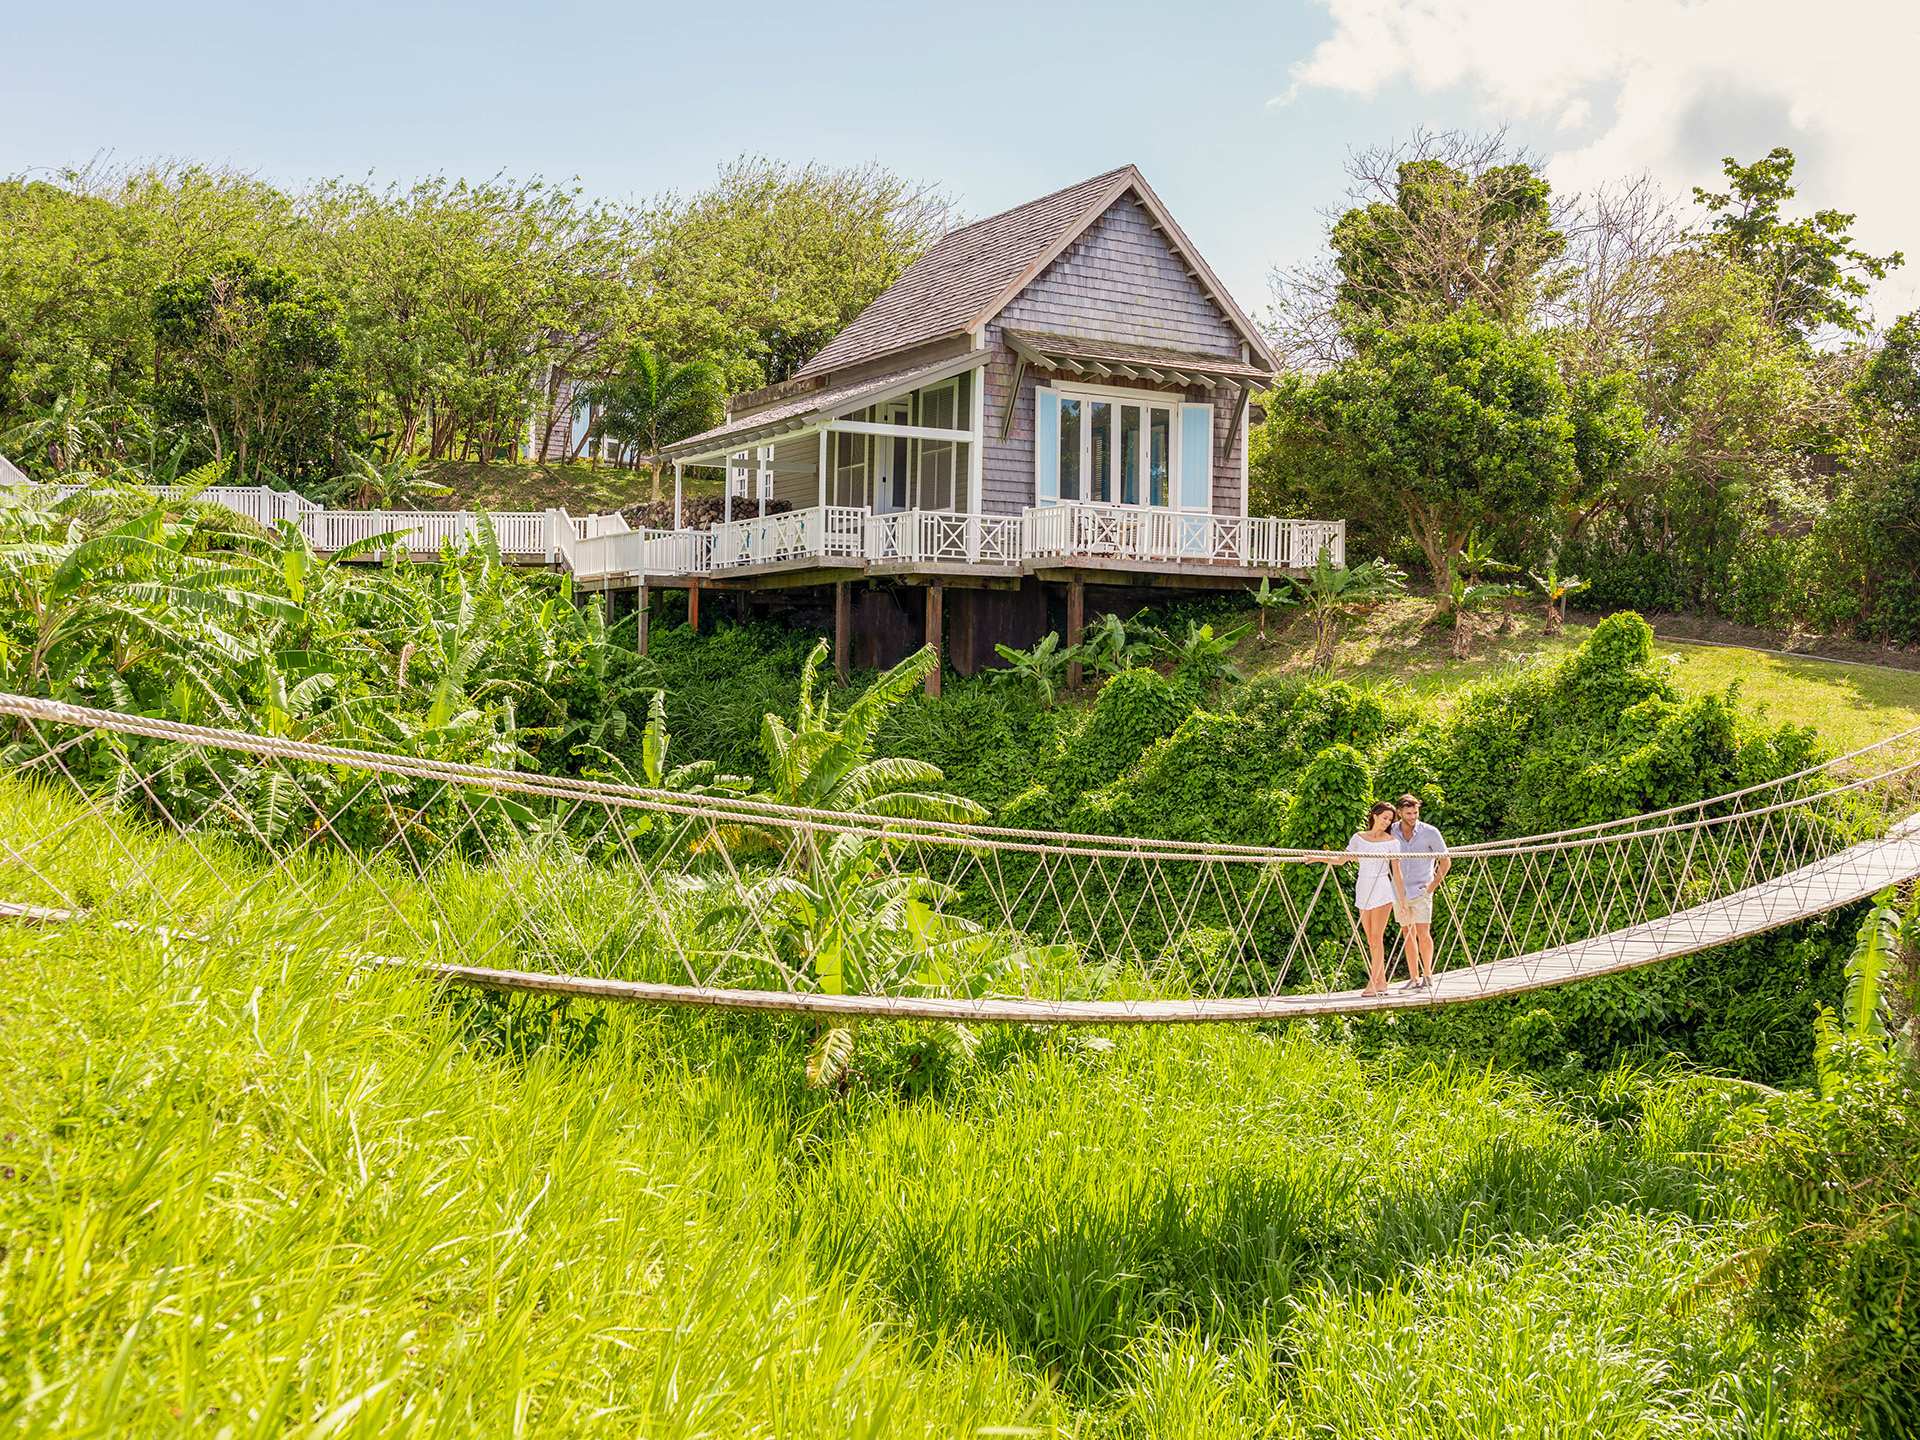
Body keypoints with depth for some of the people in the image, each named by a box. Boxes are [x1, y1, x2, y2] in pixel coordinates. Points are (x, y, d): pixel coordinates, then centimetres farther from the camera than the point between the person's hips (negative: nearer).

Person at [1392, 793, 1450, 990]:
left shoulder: (1429, 832, -6)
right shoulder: (1391, 832, 1)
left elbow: (1445, 861, 2)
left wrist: (1433, 886, -3)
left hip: (1421, 891, -3)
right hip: (1399, 891, 3)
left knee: (1423, 933, -9)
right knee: (1407, 934, 6)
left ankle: (1427, 974, 4)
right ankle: (1414, 978, 11)